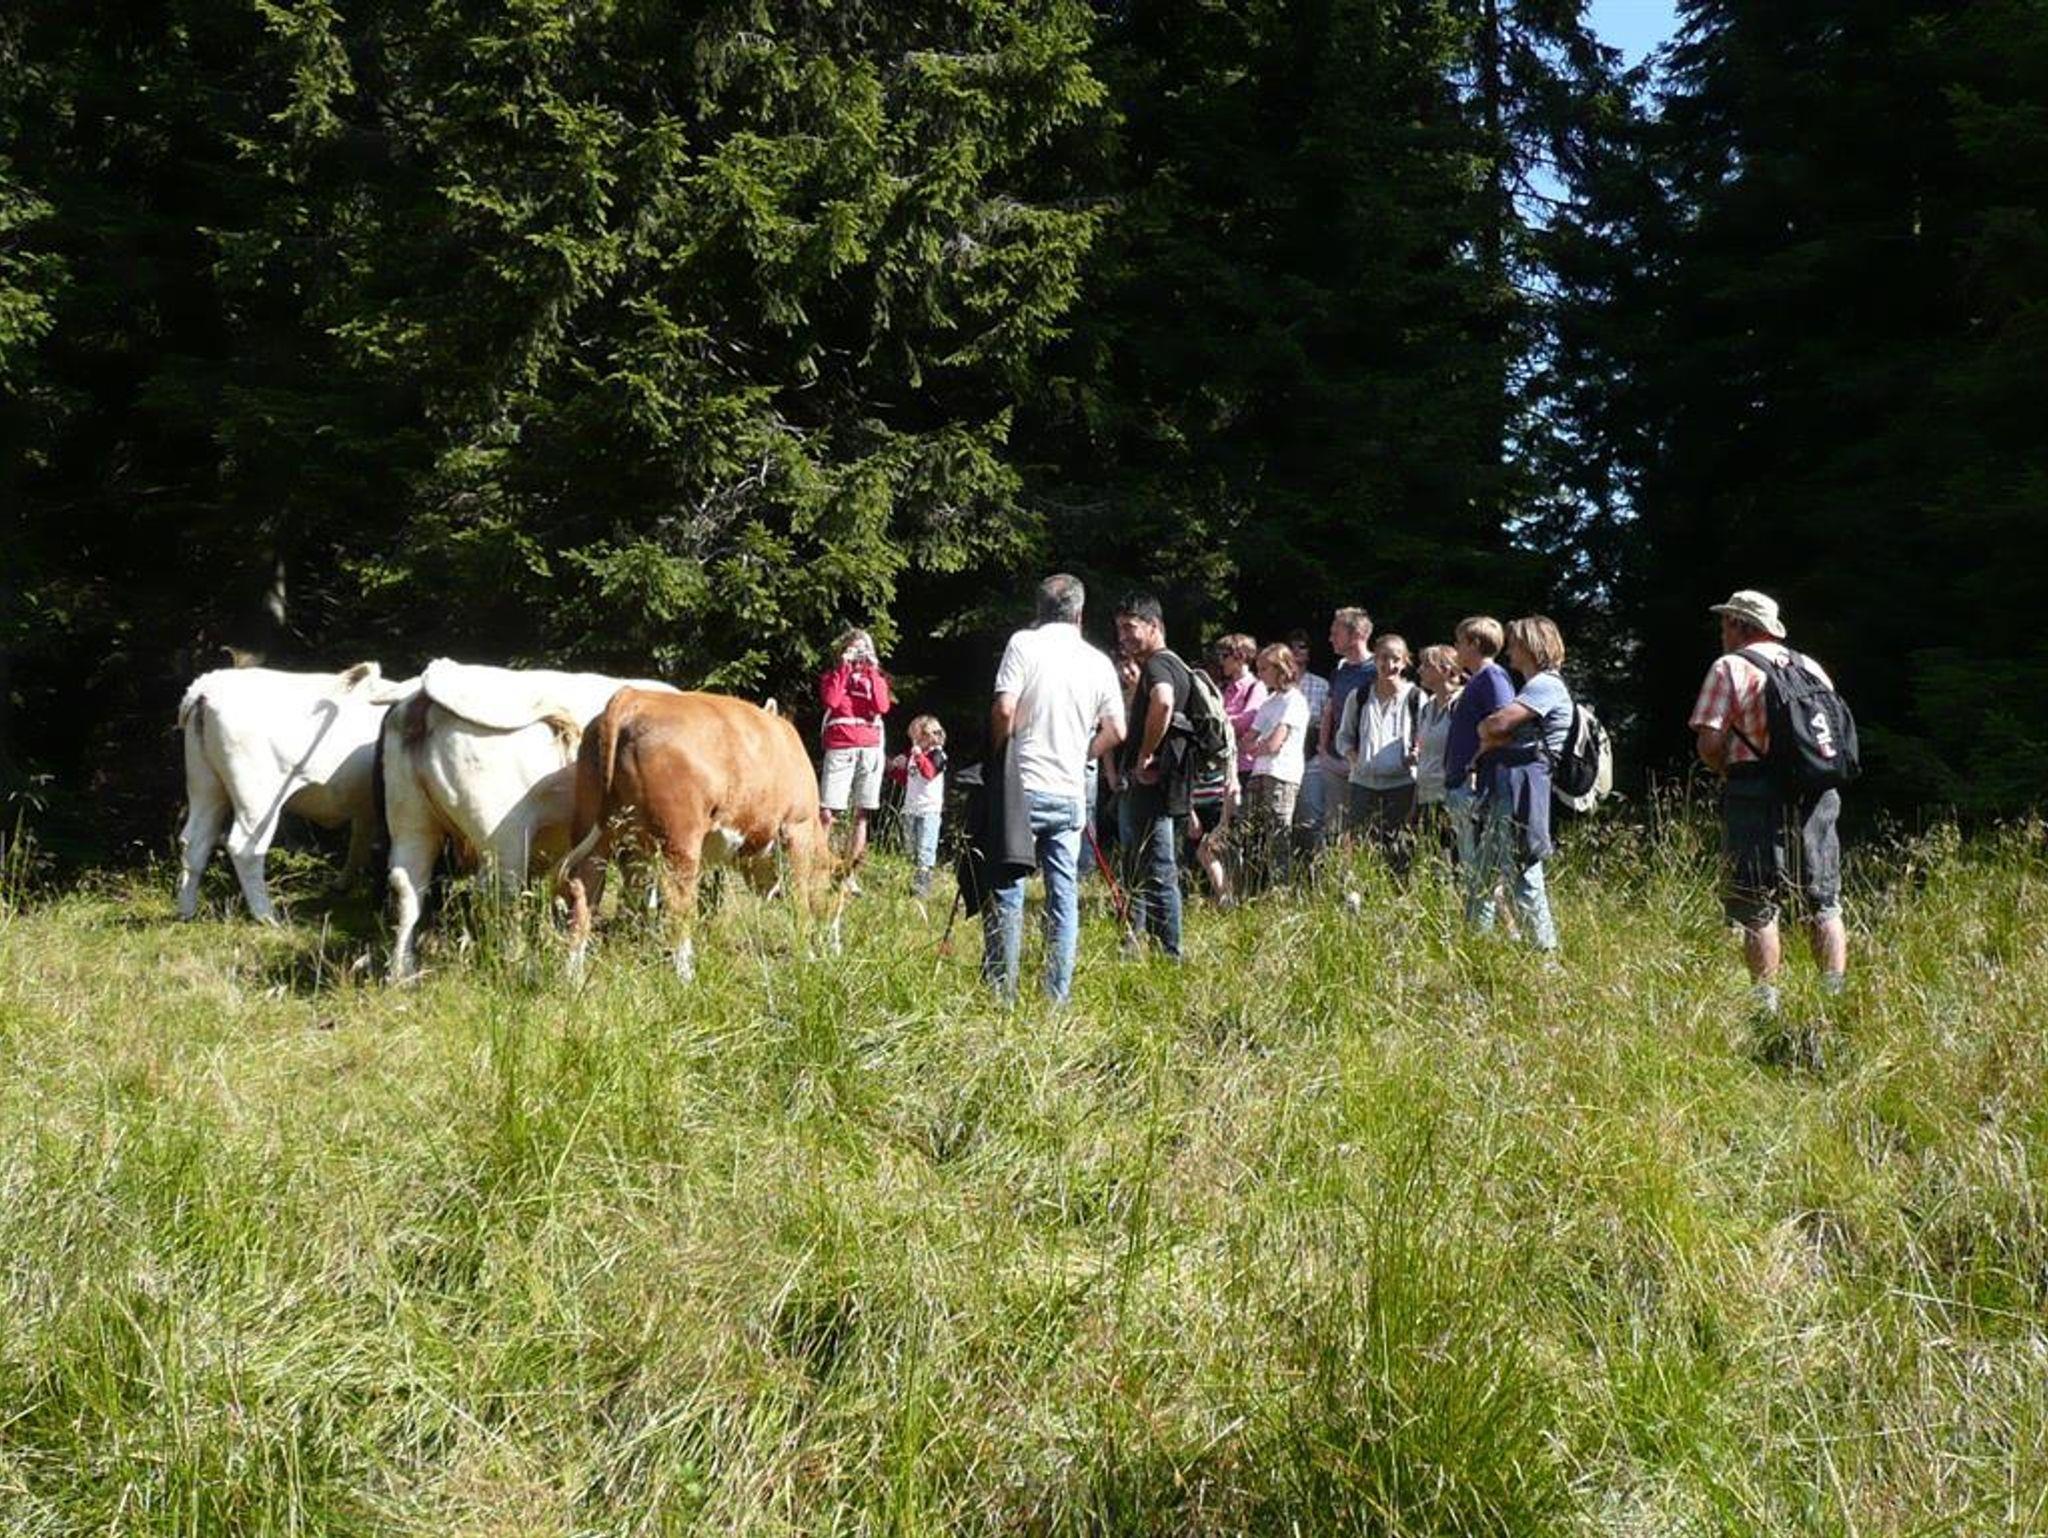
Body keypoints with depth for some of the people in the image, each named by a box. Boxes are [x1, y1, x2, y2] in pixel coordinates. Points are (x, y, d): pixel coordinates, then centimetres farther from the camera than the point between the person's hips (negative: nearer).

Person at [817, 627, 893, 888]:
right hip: (840, 748, -3)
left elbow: (883, 706, -1)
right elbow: (830, 701, -8)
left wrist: (872, 672, 0)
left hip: (870, 748, 3)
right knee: (827, 813, -12)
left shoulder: (875, 677, 19)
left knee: (862, 814, 1)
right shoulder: (832, 675, 13)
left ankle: (849, 874, 6)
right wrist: (844, 668, -4)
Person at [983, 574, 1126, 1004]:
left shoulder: (1024, 644, -4)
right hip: (1071, 794, 3)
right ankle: (1059, 996, 11)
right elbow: (1115, 731, 7)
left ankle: (1001, 991, 2)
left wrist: (996, 755, 4)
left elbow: (1004, 709, -12)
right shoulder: (1098, 662, 7)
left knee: (1007, 890, 2)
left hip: (1022, 787, -3)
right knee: (1064, 895, 8)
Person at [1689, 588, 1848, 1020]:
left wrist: (1728, 774, 6)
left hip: (1756, 795, -5)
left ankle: (1767, 1005, -1)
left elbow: (1709, 742, -11)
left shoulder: (1731, 668, -2)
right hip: (1818, 793, 5)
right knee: (1824, 903, 13)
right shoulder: (1811, 667, 16)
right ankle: (1836, 996, 12)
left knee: (1757, 908, 0)